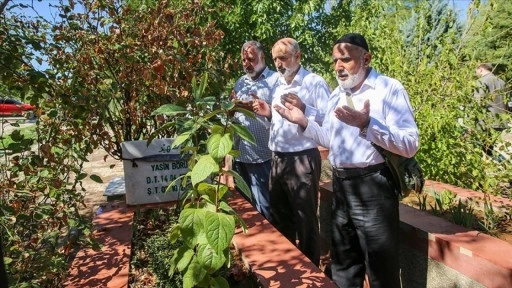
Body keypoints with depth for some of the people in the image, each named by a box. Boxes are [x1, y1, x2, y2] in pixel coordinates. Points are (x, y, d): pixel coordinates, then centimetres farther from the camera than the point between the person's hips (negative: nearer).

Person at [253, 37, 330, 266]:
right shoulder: (277, 86, 15)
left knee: (305, 220, 5)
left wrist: (304, 108, -27)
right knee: (279, 217, 19)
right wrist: (269, 113, 4)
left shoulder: (315, 83, -8)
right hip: (277, 159, 8)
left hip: (302, 159, -7)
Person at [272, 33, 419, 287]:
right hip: (340, 185, 7)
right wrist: (303, 123, 6)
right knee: (343, 262, 21)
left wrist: (367, 125, -31)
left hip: (372, 186, -7)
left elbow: (410, 145, -20)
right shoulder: (337, 94, 13)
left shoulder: (389, 89, -10)